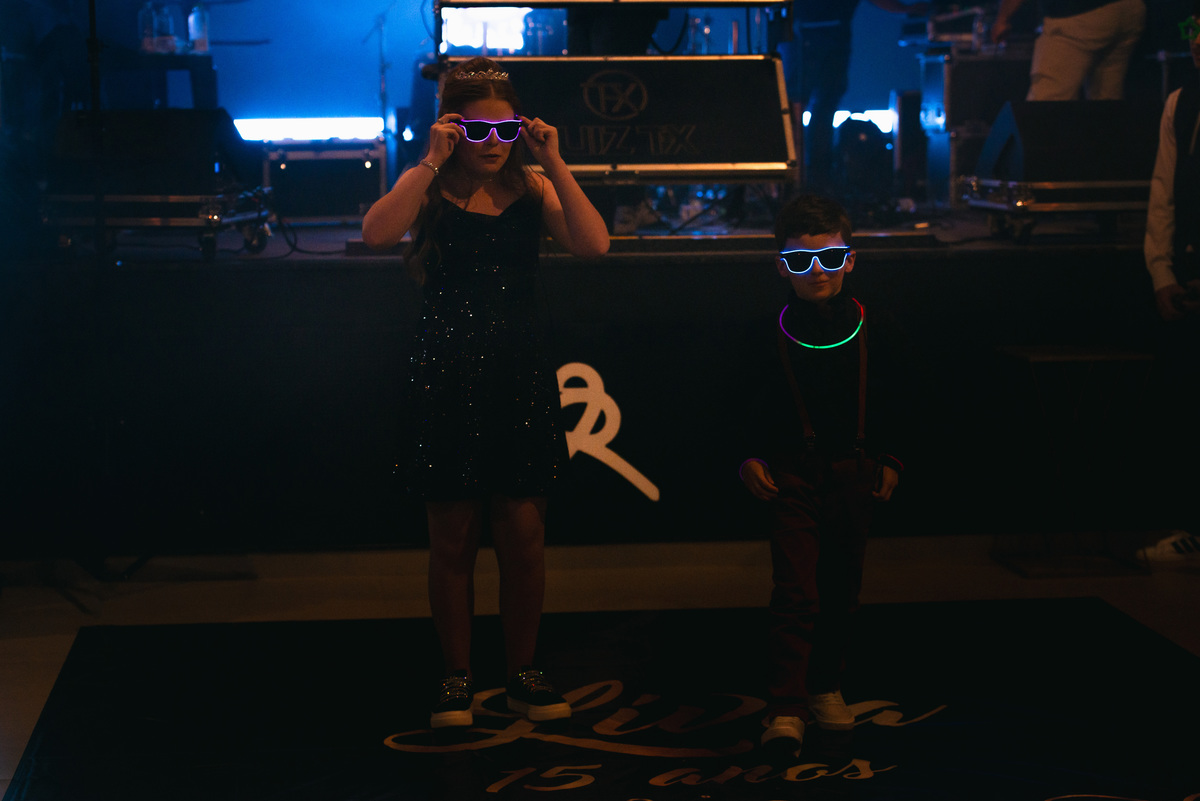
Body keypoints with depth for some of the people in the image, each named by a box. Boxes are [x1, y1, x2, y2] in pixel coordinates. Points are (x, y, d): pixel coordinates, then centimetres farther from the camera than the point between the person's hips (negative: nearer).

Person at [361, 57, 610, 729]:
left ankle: (524, 672, 20)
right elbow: (377, 233, -21)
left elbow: (594, 244, -13)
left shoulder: (532, 189, 4)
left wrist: (554, 164, -15)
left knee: (524, 535, 4)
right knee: (453, 539, 6)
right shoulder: (428, 189, 0)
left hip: (520, 377, 1)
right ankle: (458, 677, 18)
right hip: (447, 377, -1)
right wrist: (434, 162, -21)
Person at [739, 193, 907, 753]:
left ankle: (825, 688, 28)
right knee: (796, 592, -10)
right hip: (791, 476, -3)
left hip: (854, 475, 3)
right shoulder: (769, 335, -4)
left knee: (842, 590, 11)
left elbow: (889, 407, 12)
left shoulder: (874, 331, 2)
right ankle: (785, 709, -9)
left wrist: (889, 461, 6)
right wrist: (748, 459, -4)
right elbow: (744, 410, 6)